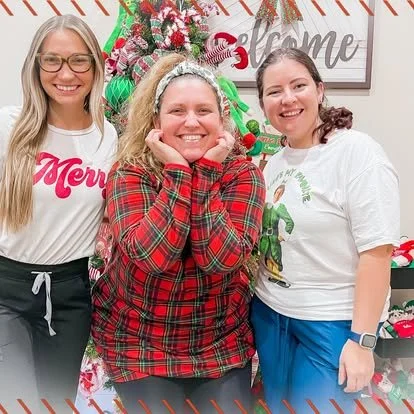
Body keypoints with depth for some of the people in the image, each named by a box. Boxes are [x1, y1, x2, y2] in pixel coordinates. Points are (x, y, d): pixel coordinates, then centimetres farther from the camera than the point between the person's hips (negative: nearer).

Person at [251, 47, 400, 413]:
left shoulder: (357, 151, -15)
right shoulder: (273, 162, 5)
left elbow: (376, 250, -20)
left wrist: (362, 339, -20)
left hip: (333, 322, -6)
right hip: (270, 314, 7)